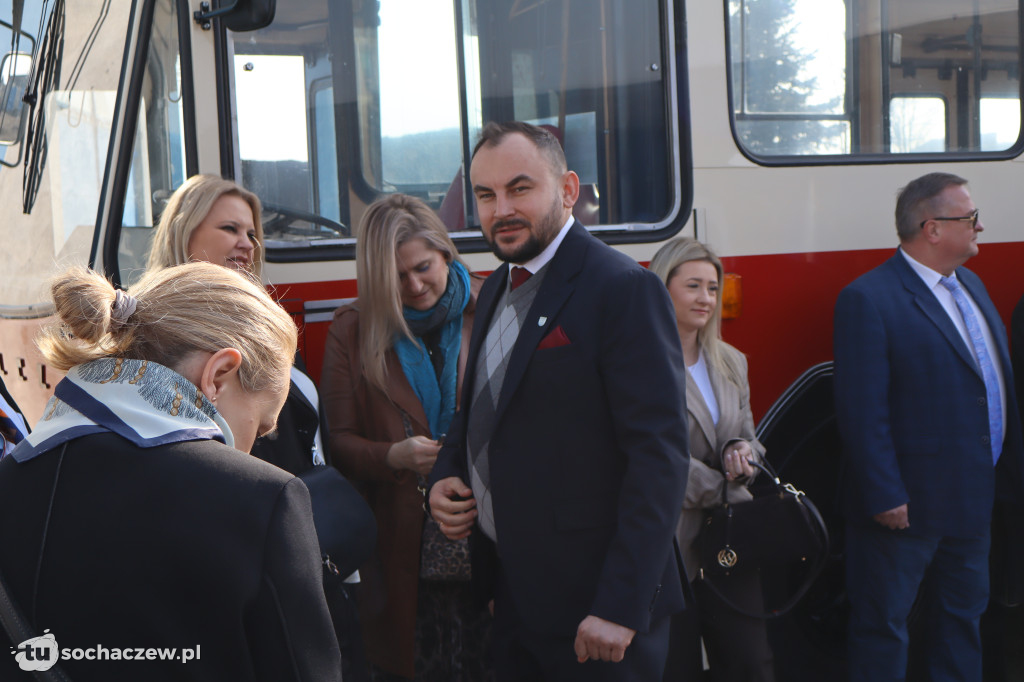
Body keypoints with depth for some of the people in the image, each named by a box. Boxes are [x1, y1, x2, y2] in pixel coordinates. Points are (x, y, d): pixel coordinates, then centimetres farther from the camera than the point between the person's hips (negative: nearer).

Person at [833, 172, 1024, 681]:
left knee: (963, 612, 21)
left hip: (974, 499, 9)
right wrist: (885, 496, -20)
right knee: (884, 624, 5)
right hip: (908, 504, -9)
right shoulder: (869, 300, -18)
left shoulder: (969, 284, 10)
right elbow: (861, 412, -20)